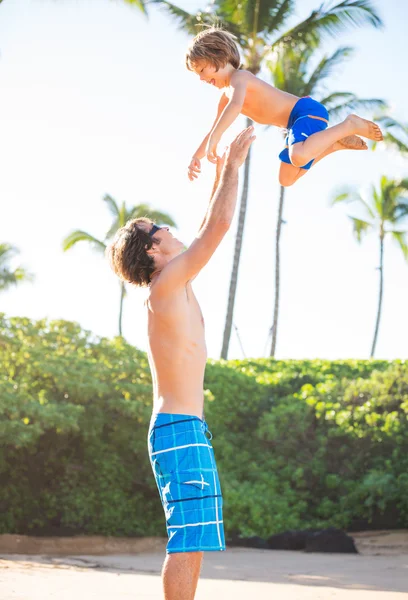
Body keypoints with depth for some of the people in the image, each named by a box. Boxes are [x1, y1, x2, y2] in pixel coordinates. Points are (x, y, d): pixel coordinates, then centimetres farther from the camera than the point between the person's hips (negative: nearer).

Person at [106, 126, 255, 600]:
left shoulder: (172, 288, 17)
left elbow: (208, 231, 29)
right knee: (189, 541, -11)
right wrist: (232, 164, 0)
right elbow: (219, 225, -11)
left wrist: (221, 174, 30)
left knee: (190, 543, 11)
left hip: (178, 430, 10)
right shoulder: (166, 284, -8)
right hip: (182, 430, -10)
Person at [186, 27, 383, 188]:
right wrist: (196, 157, 7)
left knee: (298, 157, -38)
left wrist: (213, 140, -42)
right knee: (286, 179, 18)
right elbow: (214, 132, 24)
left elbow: (236, 105, -36)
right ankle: (336, 144, 21)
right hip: (297, 121, 10)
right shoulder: (226, 96, 17)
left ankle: (348, 126, -17)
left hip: (307, 111, -10)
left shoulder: (239, 78, -14)